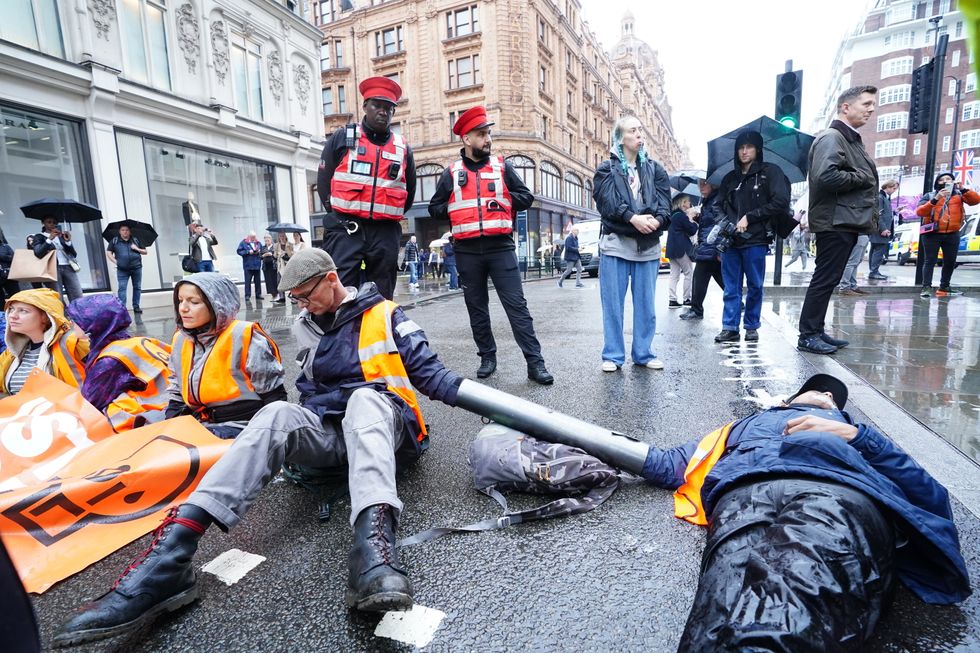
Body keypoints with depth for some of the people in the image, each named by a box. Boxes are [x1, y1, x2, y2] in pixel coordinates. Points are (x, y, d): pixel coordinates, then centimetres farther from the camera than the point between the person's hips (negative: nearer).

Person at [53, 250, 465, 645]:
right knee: (278, 415, -27)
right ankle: (170, 555, -40)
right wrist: (302, 427, 4)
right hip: (330, 434, 4)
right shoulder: (307, 328, 17)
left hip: (385, 428, -4)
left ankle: (374, 542, -63)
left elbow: (428, 372, -3)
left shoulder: (385, 316, 1)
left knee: (365, 398, -38)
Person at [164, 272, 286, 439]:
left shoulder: (243, 337, -11)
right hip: (200, 425, 7)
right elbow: (177, 396, 21)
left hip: (240, 427, -7)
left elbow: (273, 396, -9)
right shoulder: (181, 341, 10)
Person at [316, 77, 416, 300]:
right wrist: (339, 214, 4)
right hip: (345, 231, -3)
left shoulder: (403, 148, 14)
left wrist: (389, 216, 12)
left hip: (386, 234, 3)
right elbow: (323, 180, 8)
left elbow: (409, 192, 22)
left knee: (382, 298, 8)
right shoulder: (343, 138, 6)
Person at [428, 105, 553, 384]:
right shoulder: (452, 172, 8)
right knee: (477, 307, 8)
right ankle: (487, 357, 22)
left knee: (516, 305, -6)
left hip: (501, 247, -1)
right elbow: (435, 207, 13)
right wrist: (456, 210, -4)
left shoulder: (502, 166, 9)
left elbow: (526, 196, 11)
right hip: (468, 251, 2)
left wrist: (505, 201, -5)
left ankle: (535, 362, -5)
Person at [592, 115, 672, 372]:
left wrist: (656, 219, -17)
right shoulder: (606, 169, 7)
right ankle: (613, 356, 9)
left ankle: (643, 353, 18)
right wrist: (633, 218, -21)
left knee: (646, 303, 7)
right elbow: (607, 202, -8)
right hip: (615, 243, -3)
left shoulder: (655, 168, 17)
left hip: (648, 245, 3)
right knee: (613, 303, -1)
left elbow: (665, 201, 4)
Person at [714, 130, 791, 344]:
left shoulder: (770, 172, 5)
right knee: (731, 287, 3)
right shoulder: (730, 178, 17)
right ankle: (730, 328, 7)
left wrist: (749, 217, -8)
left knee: (754, 286, 3)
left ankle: (752, 327, 14)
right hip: (731, 240, 3)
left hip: (755, 240, -3)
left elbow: (780, 203, -4)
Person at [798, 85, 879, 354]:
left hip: (848, 222, 10)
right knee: (825, 280, -8)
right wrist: (862, 178, -13)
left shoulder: (852, 140, 23)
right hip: (835, 223, -10)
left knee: (828, 280, 12)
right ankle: (808, 336, -2)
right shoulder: (831, 137, -10)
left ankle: (816, 331, 19)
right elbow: (826, 176, -26)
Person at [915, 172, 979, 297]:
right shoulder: (931, 196, 0)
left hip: (952, 235, 4)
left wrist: (963, 190, -18)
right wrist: (935, 200, -24)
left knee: (950, 262, 9)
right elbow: (919, 212, -13)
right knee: (930, 261, -4)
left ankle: (944, 287, 19)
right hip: (932, 234, -3)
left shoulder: (958, 194, 8)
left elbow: (976, 200, -6)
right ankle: (926, 287, -7)